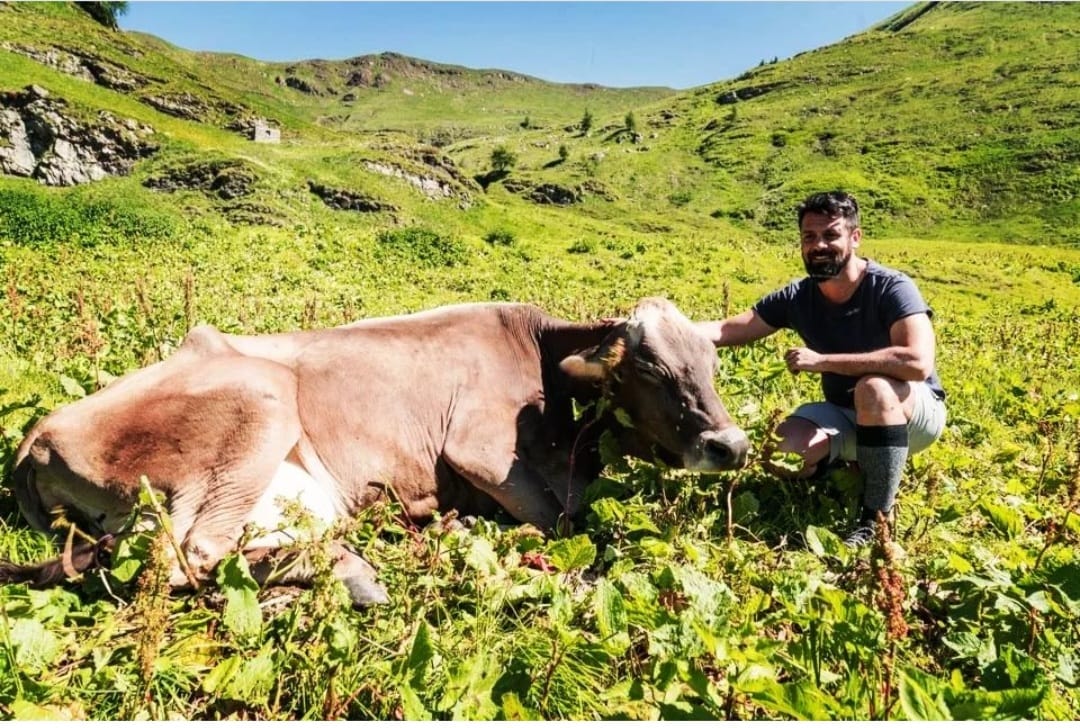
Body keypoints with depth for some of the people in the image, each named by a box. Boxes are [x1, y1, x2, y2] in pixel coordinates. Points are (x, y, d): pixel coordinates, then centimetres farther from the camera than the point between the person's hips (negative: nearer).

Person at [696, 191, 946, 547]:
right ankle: (855, 461, 10)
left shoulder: (891, 287, -22)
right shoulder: (797, 298, -7)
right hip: (846, 416, 5)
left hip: (915, 412, -4)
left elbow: (918, 362, -37)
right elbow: (729, 330, -6)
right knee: (780, 452, -23)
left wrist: (822, 361, -33)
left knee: (874, 386, -38)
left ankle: (877, 518, -23)